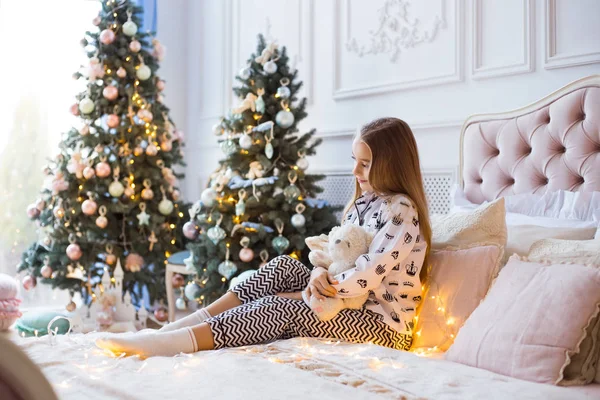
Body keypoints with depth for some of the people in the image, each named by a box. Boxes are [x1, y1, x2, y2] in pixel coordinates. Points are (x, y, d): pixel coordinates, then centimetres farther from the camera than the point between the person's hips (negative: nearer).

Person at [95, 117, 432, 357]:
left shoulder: (401, 210, -15)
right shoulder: (363, 202, 14)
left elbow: (366, 278, -22)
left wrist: (299, 295, -13)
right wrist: (320, 273, -12)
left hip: (384, 325, -8)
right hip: (351, 304, 8)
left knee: (279, 309, -27)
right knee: (284, 266, -12)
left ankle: (164, 345, -36)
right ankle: (177, 327, -19)